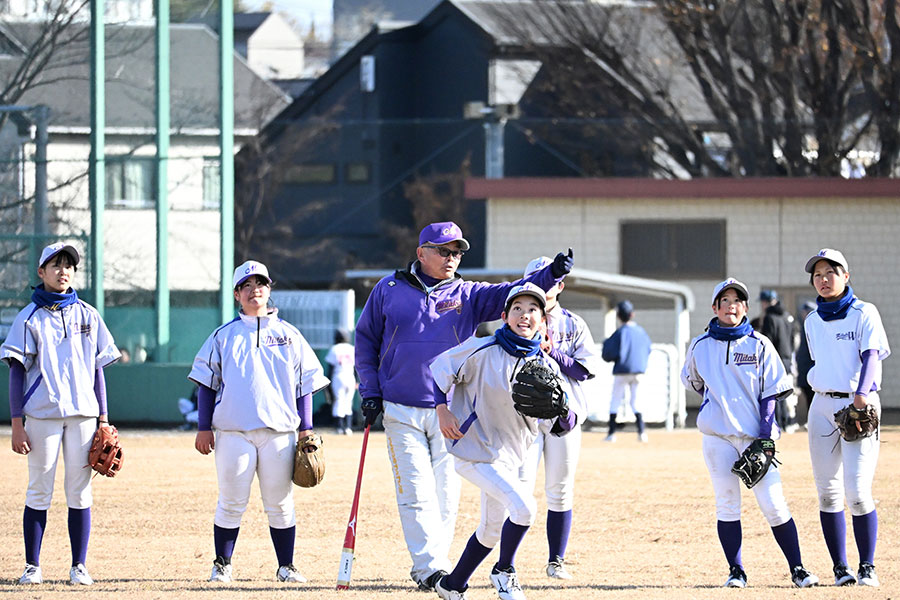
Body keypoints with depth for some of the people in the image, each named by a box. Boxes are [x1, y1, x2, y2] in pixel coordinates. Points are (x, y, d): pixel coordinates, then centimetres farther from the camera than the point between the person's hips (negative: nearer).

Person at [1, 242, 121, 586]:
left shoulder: (87, 316, 12)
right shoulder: (30, 318, 3)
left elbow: (98, 369, 13)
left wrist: (103, 419, 7)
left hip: (83, 415, 2)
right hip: (42, 414, -2)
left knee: (80, 492, 0)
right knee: (39, 491, -1)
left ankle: (79, 567, 4)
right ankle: (32, 567, 4)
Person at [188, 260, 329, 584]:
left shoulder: (288, 335, 12)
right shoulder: (223, 336, 10)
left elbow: (305, 384, 12)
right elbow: (206, 383, 11)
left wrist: (306, 429, 6)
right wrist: (204, 428, 3)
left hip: (279, 432, 1)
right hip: (233, 432, -1)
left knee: (280, 503, 1)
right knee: (231, 502, -2)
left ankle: (286, 566, 8)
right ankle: (222, 564, 8)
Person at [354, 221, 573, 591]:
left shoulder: (467, 295, 6)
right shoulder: (390, 290, 4)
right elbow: (366, 339, 10)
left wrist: (552, 274, -24)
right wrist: (369, 392, 2)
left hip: (449, 413, 2)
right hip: (401, 412, -2)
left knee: (445, 494, 2)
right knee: (417, 492, -9)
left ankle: (427, 568, 13)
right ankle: (429, 568, -12)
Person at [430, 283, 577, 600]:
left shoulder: (546, 367, -2)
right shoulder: (482, 350, -13)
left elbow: (559, 427, -7)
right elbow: (440, 369, 0)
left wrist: (561, 413, -29)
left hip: (515, 454, 6)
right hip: (476, 451, -6)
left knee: (492, 529, 17)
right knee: (523, 506, -22)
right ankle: (504, 572, 1)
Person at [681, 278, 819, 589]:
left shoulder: (759, 345, 3)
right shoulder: (701, 346, 7)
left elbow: (771, 392, 0)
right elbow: (690, 379, 26)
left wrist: (765, 436, -9)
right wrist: (717, 399, 12)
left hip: (755, 435, -2)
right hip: (718, 435, 2)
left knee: (773, 504, -7)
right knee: (727, 503, -1)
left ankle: (797, 569, 1)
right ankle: (736, 571, 6)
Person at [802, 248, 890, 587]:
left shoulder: (864, 314, -2)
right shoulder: (813, 321, 14)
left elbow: (871, 355, -14)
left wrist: (862, 393, -28)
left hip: (859, 405, -5)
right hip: (822, 406, 5)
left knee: (857, 491, -13)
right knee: (828, 492, 1)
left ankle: (868, 568, -3)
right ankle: (840, 568, 6)